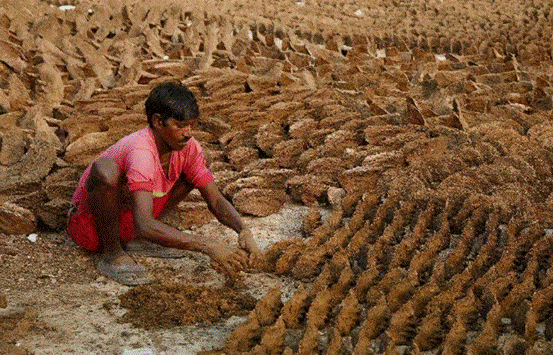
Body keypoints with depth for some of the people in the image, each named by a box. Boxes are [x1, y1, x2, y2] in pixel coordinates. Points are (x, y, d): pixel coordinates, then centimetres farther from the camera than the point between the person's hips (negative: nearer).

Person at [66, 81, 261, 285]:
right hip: (89, 227, -7)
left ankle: (136, 239, 3)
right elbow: (145, 225, -43)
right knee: (105, 169, -38)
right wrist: (209, 247, -47)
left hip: (128, 223, 7)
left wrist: (243, 230, -27)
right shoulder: (141, 153, -34)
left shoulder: (188, 148, -12)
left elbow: (216, 201, -7)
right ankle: (111, 253, -15)